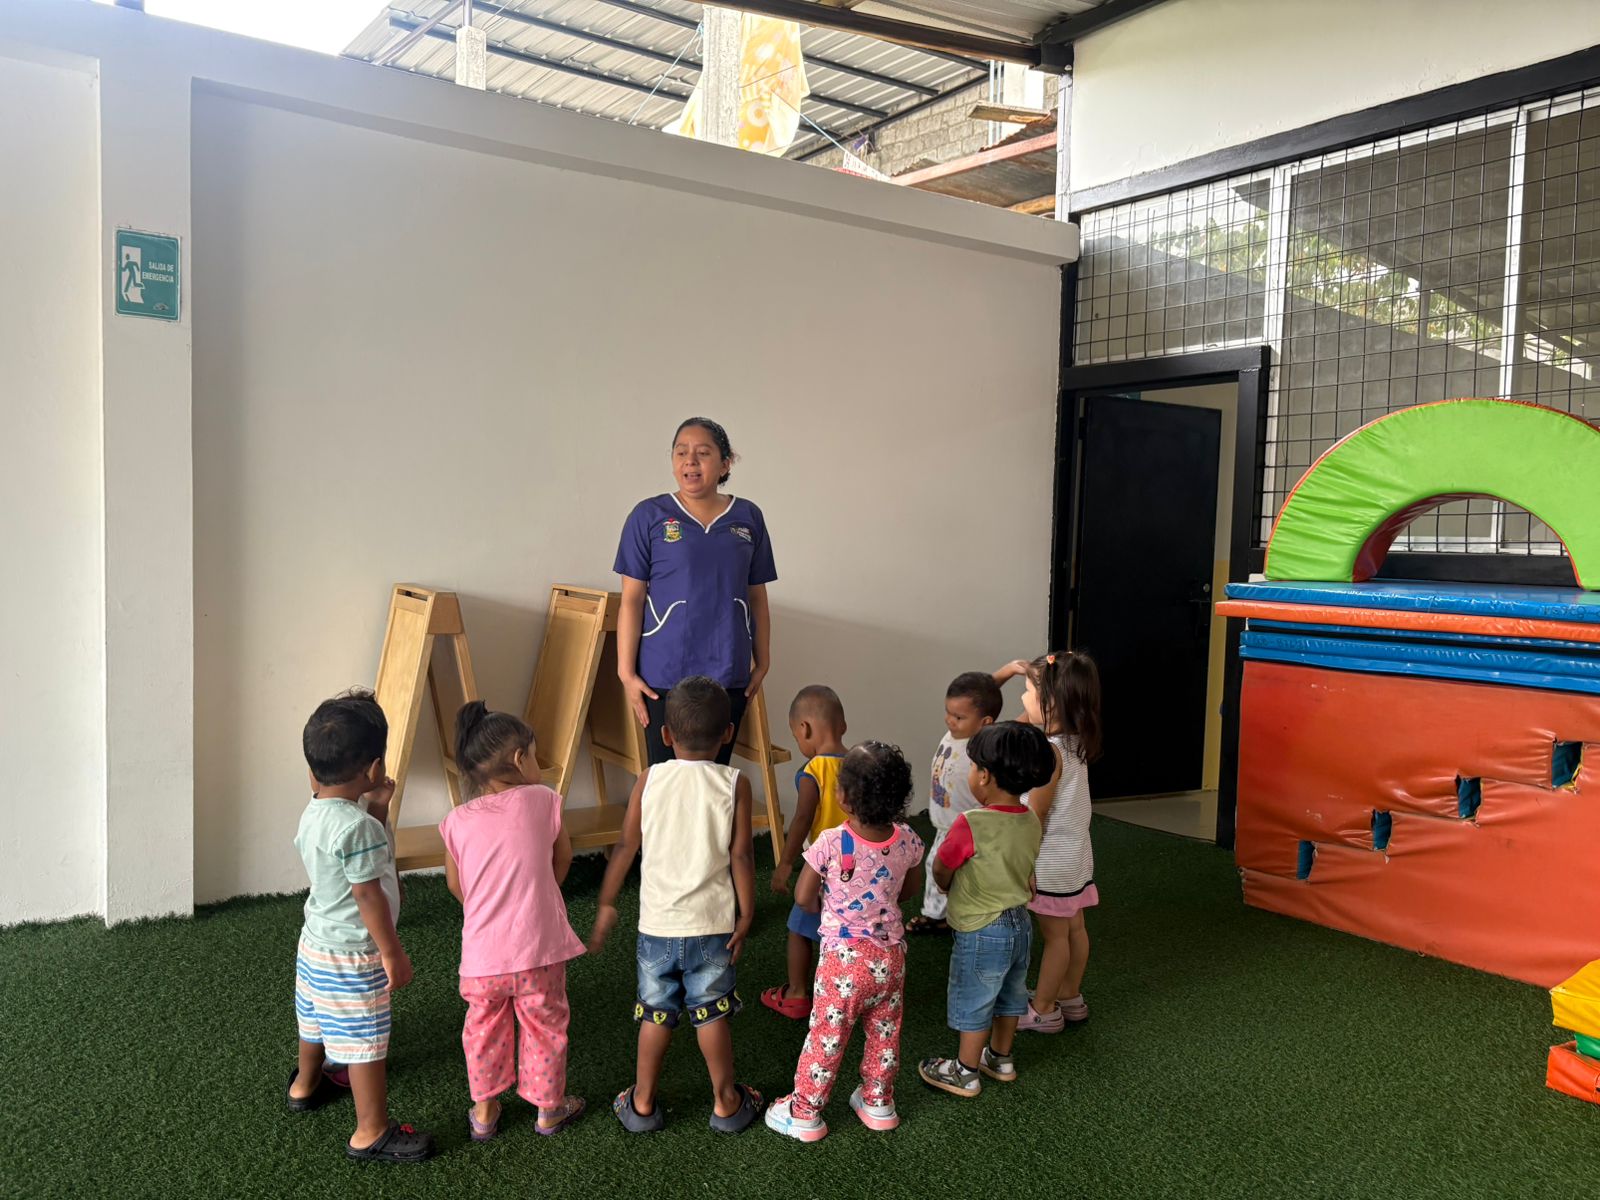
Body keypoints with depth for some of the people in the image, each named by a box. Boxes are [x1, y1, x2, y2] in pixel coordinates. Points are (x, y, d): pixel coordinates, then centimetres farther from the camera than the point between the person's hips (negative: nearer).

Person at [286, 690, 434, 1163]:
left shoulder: (313, 814, -1)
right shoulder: (356, 825, -29)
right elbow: (367, 895, -25)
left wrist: (377, 808, 3)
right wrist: (393, 952, -17)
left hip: (316, 940, 10)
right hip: (352, 954, -9)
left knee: (317, 1018, 30)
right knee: (364, 1041, 2)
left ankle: (305, 1084, 52)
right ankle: (372, 1133, 13)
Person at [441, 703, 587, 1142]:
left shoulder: (457, 821, -4)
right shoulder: (542, 800, -8)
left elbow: (456, 884, 7)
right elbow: (563, 858, 4)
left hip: (482, 953, 2)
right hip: (540, 946, -1)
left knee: (484, 1029, 23)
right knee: (545, 1027, 19)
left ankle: (483, 1111, 36)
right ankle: (549, 1108, 34)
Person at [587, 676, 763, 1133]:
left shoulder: (649, 780, -5)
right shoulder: (734, 784, -9)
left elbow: (626, 846, -1)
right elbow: (741, 856, -10)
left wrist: (607, 904, 9)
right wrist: (746, 916, 0)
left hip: (658, 924, 1)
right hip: (713, 924, -1)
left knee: (655, 1014, 14)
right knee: (712, 1014, 12)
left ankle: (642, 1104, 26)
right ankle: (726, 1103, 24)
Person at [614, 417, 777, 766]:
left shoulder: (748, 518, 5)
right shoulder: (649, 516, -2)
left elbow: (757, 597, 12)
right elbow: (631, 600, -2)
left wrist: (763, 662, 11)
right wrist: (626, 671, -5)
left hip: (729, 675, 2)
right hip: (664, 675, -2)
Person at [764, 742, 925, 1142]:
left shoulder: (830, 843, -24)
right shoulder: (907, 841, -11)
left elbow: (803, 898, -13)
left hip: (845, 958, -4)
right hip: (891, 955, 4)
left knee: (828, 1035, 11)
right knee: (885, 1033, 21)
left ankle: (805, 1112, 26)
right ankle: (878, 1102, 38)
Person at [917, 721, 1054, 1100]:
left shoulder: (970, 825, -27)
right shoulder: (1031, 822, -5)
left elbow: (940, 872, -13)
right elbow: (1024, 870, 7)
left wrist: (951, 887, 7)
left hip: (982, 933, -7)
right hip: (1020, 924, 7)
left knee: (973, 1003, 11)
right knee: (1009, 996, 24)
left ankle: (965, 1073, 27)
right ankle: (1001, 1059, 42)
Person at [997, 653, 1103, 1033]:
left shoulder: (1049, 751, -26)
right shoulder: (1075, 742, -1)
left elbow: (1036, 816, -21)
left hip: (1053, 859, -9)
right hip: (1074, 852, 9)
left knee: (1054, 934, 4)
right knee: (1073, 928, 18)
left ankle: (1043, 1010, 17)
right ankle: (1070, 997, 32)